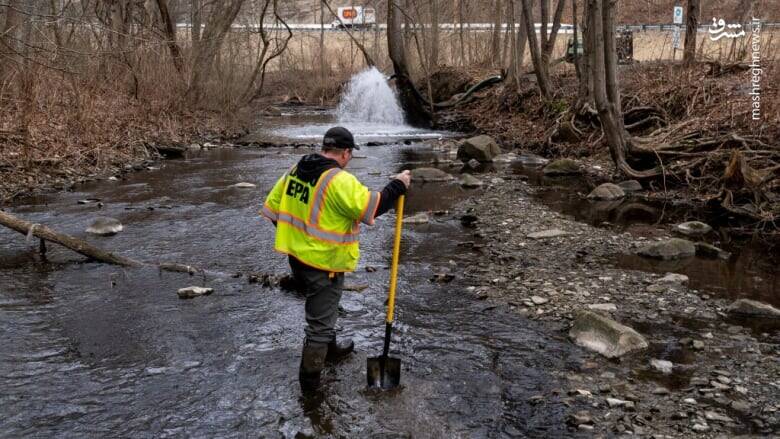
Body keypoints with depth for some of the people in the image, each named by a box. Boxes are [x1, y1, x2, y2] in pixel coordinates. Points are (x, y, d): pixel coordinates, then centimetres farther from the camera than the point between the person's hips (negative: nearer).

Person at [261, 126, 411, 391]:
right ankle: (309, 379, 17)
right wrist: (397, 186, -10)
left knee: (320, 309, 29)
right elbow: (371, 207, -24)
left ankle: (329, 349, 50)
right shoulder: (339, 180, -22)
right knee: (320, 322, 6)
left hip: (296, 256, 8)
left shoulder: (295, 171, 3)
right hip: (324, 263, -8)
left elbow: (272, 207, 8)